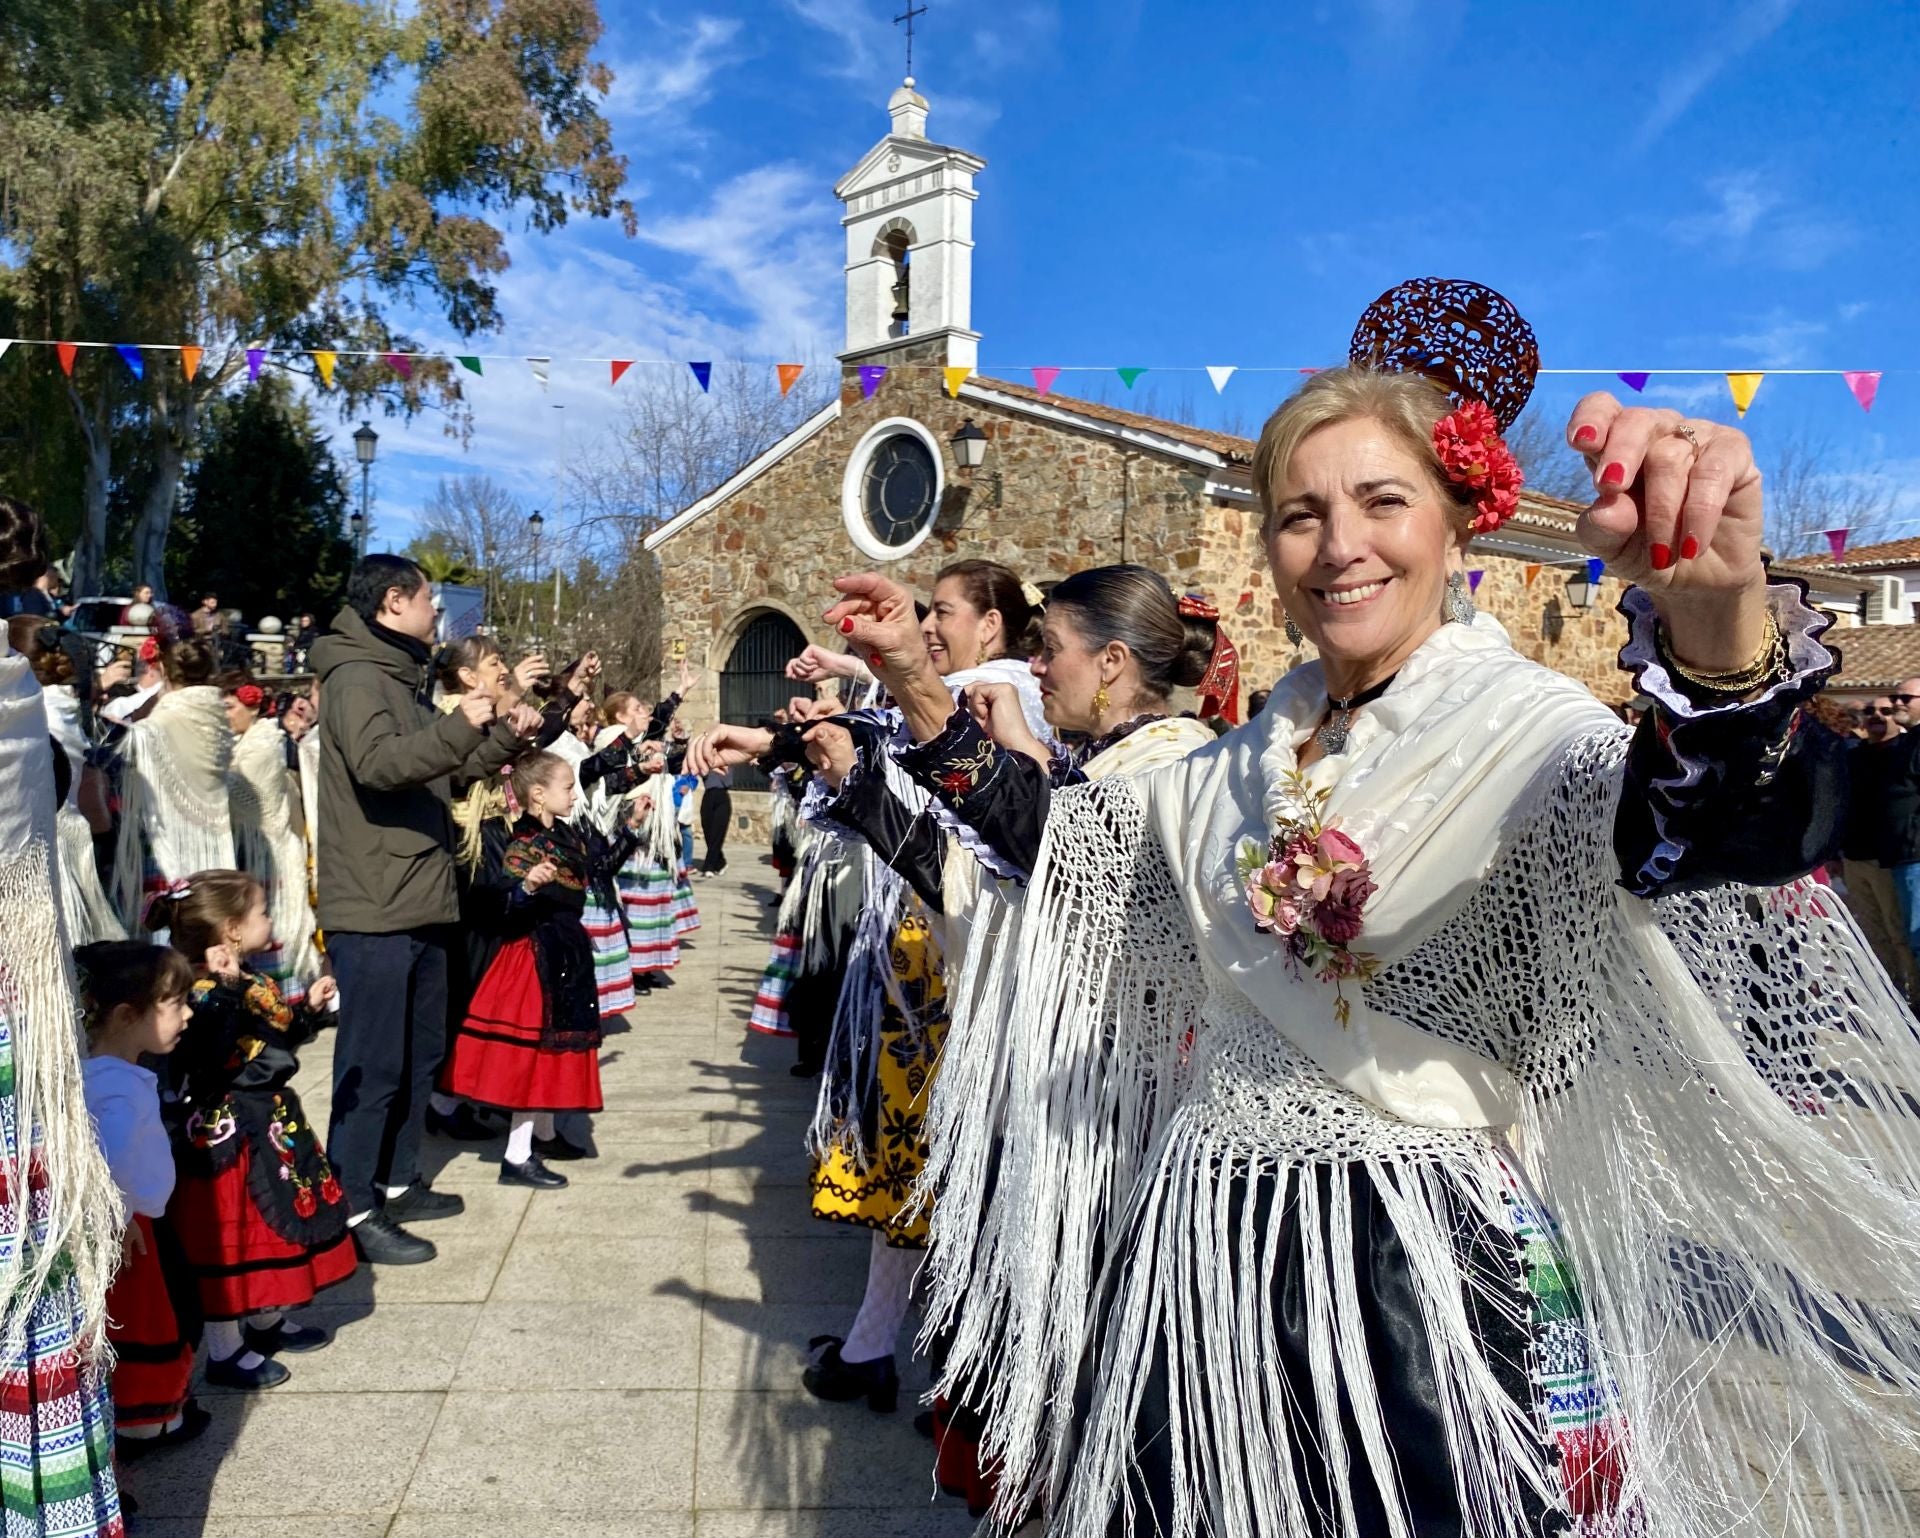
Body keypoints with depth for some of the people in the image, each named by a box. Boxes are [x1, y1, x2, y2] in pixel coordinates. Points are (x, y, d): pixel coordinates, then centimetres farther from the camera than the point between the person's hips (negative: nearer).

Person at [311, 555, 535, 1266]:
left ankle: (396, 1181, 29)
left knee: (420, 1053, 17)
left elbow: (442, 768, 28)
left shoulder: (400, 677, 20)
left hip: (420, 902, 10)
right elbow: (377, 762, -29)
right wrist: (459, 725, -36)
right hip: (374, 911, -10)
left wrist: (503, 737, 19)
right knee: (372, 1064, -4)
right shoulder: (356, 676, -11)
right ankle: (353, 1208, 5)